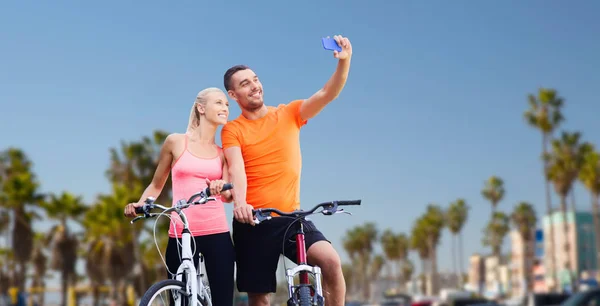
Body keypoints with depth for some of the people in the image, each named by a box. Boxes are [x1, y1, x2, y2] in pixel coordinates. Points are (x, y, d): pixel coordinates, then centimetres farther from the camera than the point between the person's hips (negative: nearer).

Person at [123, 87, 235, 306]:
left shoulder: (223, 153, 12)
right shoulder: (175, 142, 6)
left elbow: (228, 195, -1)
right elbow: (156, 185, 14)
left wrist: (220, 188, -24)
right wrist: (139, 205, -5)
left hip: (217, 233, 2)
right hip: (181, 234, -2)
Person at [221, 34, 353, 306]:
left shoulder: (289, 114, 6)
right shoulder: (232, 130, -1)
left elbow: (326, 94, -6)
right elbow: (236, 169, -17)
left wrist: (344, 61, -23)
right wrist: (239, 202, -36)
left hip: (290, 217, 1)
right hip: (253, 222, -1)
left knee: (331, 260, -23)